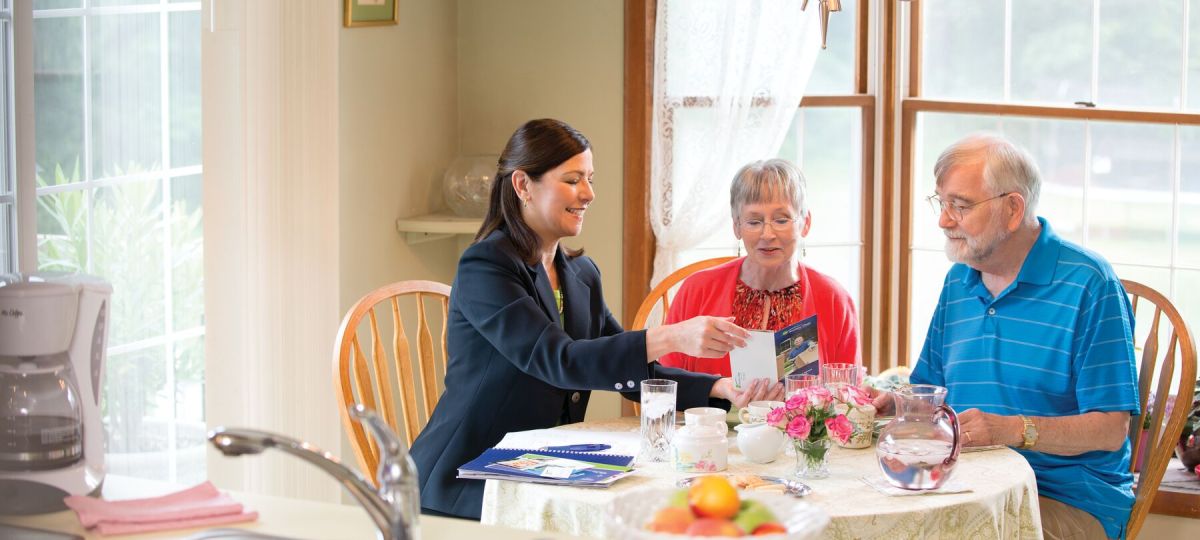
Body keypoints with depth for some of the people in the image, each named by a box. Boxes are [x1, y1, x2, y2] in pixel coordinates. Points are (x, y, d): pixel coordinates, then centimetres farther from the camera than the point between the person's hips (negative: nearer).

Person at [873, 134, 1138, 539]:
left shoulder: (1088, 284, -8)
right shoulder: (958, 282, 15)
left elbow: (1111, 429, -13)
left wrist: (1012, 429, -25)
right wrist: (897, 405, -1)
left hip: (1072, 501, -6)